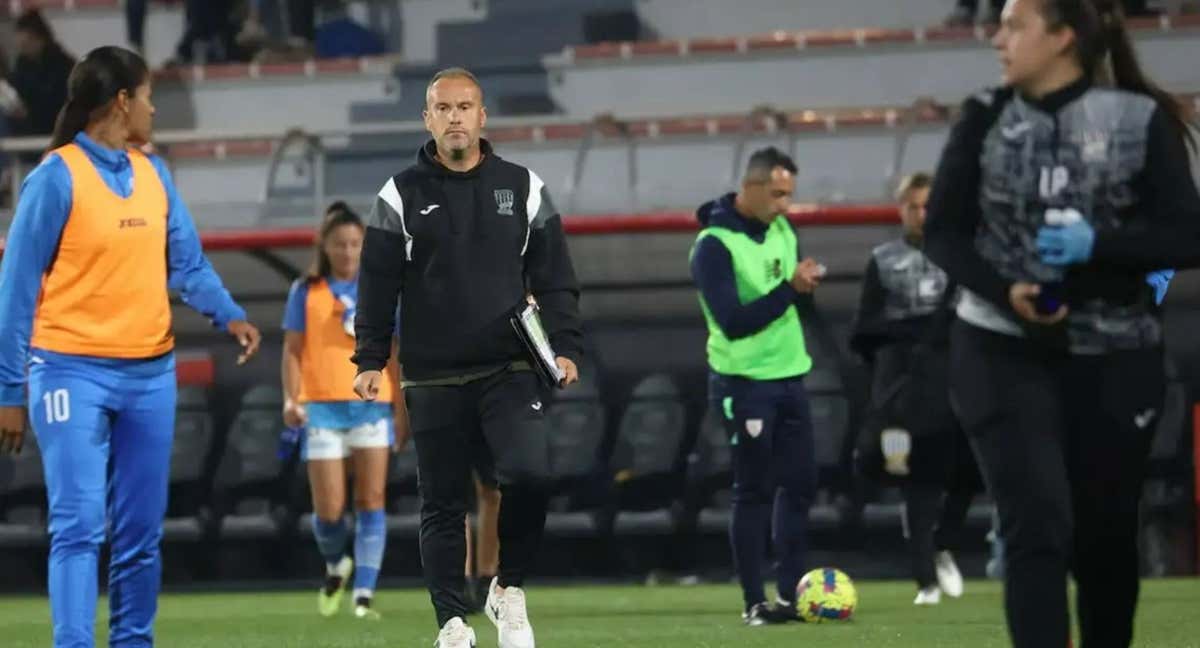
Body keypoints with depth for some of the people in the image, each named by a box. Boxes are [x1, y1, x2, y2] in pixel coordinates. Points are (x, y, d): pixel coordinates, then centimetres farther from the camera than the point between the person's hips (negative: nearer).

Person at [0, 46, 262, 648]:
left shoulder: (154, 175, 11)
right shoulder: (57, 177, -8)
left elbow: (187, 263, 11)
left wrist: (228, 314, -10)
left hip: (150, 372, 6)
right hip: (72, 370, -6)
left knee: (140, 532, 8)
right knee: (79, 526, -12)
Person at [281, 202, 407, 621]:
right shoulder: (306, 292, 7)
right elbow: (292, 350, 4)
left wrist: (401, 410, 7)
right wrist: (291, 399, -10)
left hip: (373, 403, 1)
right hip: (322, 406, -1)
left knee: (371, 501, -8)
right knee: (329, 507, -5)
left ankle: (364, 594, -8)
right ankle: (336, 567, 26)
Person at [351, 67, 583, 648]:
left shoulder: (523, 188, 7)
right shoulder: (401, 196, 4)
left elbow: (554, 279, 9)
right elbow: (377, 287, 5)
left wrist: (565, 347, -1)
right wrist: (370, 361, -2)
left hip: (509, 370, 0)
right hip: (432, 378, 0)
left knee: (529, 474, -19)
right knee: (442, 505, 2)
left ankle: (509, 589, 2)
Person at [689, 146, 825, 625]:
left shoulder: (780, 228, 5)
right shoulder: (714, 245, -17)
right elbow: (734, 322, -23)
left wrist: (807, 281, -4)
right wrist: (789, 289, -29)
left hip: (789, 374, 7)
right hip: (745, 382, -7)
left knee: (800, 484, 7)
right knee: (754, 492, -4)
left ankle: (790, 593, 15)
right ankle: (754, 603, 2)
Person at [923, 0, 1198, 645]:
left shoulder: (1140, 120, -4)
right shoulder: (984, 119, 1)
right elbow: (942, 233, 4)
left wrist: (1097, 245, -21)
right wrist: (1005, 291, -15)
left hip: (1115, 356, 0)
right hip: (1002, 353, 0)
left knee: (1105, 531, 10)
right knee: (1037, 522, -13)